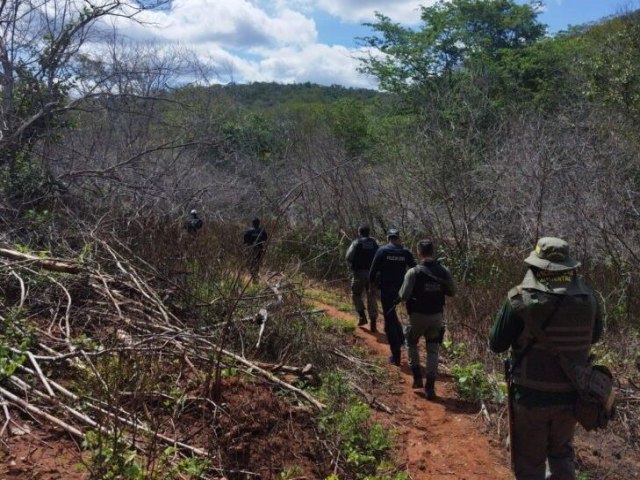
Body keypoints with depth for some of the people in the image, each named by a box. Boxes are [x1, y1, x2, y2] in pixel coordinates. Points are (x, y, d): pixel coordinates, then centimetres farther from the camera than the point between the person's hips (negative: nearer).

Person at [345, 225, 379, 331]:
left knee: (356, 294, 14)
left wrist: (353, 264, 7)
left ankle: (362, 316, 2)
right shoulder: (374, 243, 8)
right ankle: (373, 323, 3)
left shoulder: (356, 243, -3)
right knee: (372, 297, 6)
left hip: (359, 272, -3)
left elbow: (349, 257, -11)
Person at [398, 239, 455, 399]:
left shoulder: (413, 273, -15)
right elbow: (451, 292, 5)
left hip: (418, 316, -3)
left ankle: (417, 377, 21)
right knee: (433, 351, 12)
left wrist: (402, 289, 6)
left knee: (411, 344, 23)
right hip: (437, 316, 3)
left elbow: (404, 296, -15)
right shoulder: (443, 271, -3)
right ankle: (430, 387, 10)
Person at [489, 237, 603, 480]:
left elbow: (497, 344, -11)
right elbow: (594, 336, 12)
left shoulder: (521, 299, -20)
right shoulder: (588, 299, -7)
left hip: (531, 396, -4)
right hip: (571, 396, 4)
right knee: (562, 453, 26)